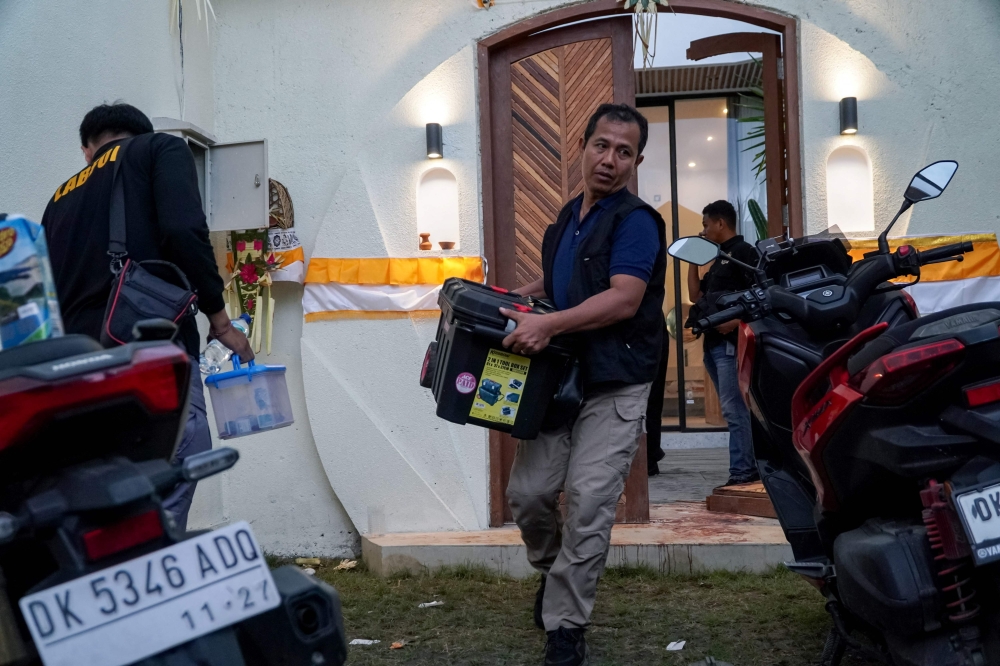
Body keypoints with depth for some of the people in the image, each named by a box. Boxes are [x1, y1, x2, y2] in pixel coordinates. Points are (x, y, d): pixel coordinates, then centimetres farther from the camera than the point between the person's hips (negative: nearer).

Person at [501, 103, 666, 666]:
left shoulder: (635, 221, -9)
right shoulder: (569, 218, 17)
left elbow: (624, 299, -21)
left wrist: (548, 325, -25)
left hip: (614, 387, -7)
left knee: (588, 504, -9)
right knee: (528, 494, 3)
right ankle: (554, 571, 32)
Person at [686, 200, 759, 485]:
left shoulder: (743, 251, -5)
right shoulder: (720, 258, 23)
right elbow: (696, 295, 22)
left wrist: (736, 321, -25)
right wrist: (693, 260, 17)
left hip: (730, 342, -10)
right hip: (714, 343, 10)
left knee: (734, 409, -12)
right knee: (734, 409, 10)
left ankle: (741, 472, -11)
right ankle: (750, 468, 14)